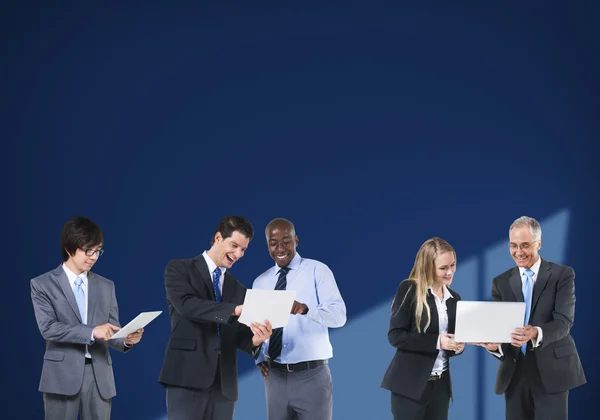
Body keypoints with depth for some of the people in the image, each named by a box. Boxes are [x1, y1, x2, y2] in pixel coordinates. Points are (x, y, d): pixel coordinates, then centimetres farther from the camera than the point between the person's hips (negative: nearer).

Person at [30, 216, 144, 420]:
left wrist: (126, 339, -13)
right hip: (63, 375, -4)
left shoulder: (106, 286, 15)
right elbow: (48, 327, -11)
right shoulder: (42, 284, 2)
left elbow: (111, 331, 11)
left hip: (100, 376, 4)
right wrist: (91, 332, -22)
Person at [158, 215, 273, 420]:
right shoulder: (180, 269, 4)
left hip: (223, 383, 5)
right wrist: (234, 310, -24)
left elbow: (238, 334, 14)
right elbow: (186, 304, -15)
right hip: (187, 377, -5)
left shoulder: (238, 289, 20)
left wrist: (254, 340, -11)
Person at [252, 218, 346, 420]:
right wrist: (260, 358, -1)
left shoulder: (317, 271, -2)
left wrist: (305, 309, -32)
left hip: (312, 375, -4)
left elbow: (339, 315, -14)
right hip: (275, 376, 4)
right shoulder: (260, 282, 12)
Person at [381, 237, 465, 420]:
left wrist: (457, 346, -4)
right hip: (410, 383, -6)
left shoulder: (454, 298, 13)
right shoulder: (409, 290, -6)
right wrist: (436, 341, -20)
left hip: (440, 385, 6)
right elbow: (395, 335, -13)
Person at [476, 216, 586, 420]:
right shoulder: (501, 282, 10)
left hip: (551, 370, -3)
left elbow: (563, 321, -12)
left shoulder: (562, 275, -1)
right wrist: (494, 344, -21)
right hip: (514, 372, 4)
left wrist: (536, 333, -32)